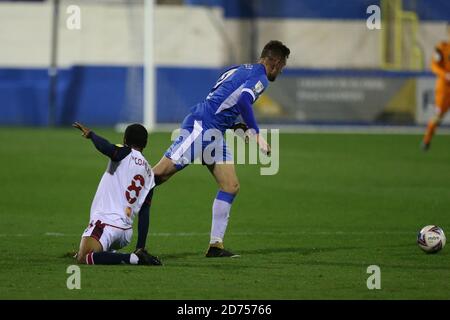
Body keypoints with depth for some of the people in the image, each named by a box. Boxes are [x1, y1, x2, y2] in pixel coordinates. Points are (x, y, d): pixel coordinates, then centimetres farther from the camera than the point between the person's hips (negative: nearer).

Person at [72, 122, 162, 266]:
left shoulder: (127, 154, -1)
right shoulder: (149, 173, 19)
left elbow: (106, 148, -25)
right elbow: (144, 214, 17)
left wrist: (91, 134, -6)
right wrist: (140, 248, 17)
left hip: (106, 222, -8)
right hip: (126, 231, 8)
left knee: (83, 259, -21)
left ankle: (134, 258, -24)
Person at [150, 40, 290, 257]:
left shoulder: (237, 70, 24)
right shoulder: (260, 77, -4)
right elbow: (243, 100, -23)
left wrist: (233, 126, 21)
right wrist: (256, 134, -18)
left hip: (213, 134, 10)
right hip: (201, 126, -10)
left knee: (231, 186, 5)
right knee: (159, 174, -14)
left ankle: (216, 245, 5)